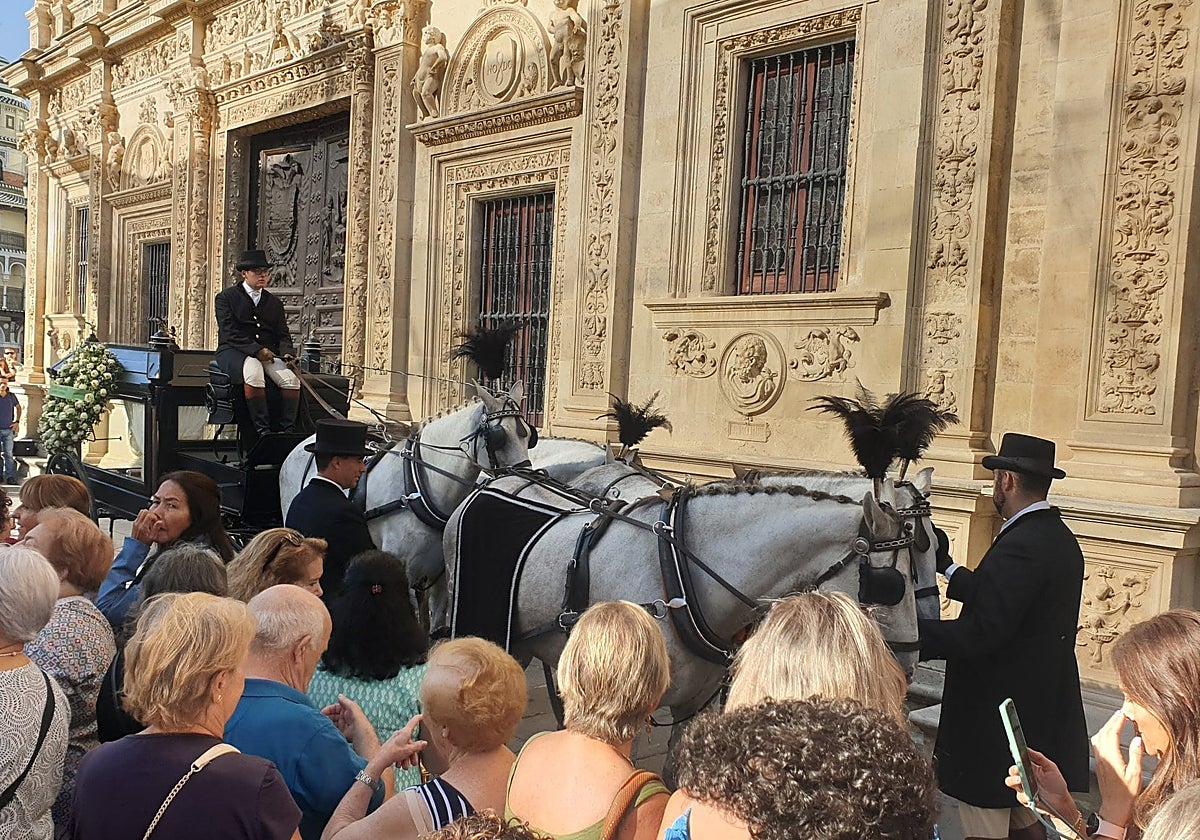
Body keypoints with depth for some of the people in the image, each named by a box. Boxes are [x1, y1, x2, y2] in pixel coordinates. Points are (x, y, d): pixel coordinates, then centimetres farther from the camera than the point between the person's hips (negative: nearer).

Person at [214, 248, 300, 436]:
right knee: (254, 373, -38)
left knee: (292, 378, -26)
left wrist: (286, 352, -10)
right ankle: (263, 431, -34)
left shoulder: (274, 302, 20)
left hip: (268, 353, 4)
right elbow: (230, 333, -8)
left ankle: (287, 430, -21)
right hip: (233, 352, -4)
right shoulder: (226, 297, 5)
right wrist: (256, 350, -21)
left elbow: (283, 335, 14)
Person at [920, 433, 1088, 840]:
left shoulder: (1020, 546, -23)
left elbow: (979, 634, -29)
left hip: (997, 718, -10)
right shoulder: (1061, 539, 8)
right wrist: (949, 571, 24)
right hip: (1043, 718, 10)